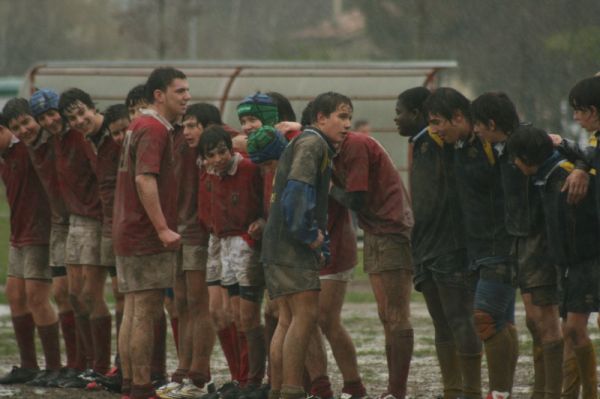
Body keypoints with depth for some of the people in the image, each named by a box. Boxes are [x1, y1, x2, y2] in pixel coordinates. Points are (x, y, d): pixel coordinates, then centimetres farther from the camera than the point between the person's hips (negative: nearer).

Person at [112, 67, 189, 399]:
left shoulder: (141, 127, 17)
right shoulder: (153, 129, -15)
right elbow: (145, 179, -25)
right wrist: (163, 228, -26)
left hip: (128, 233, 10)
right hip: (146, 236, -10)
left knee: (133, 312, 11)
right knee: (146, 313, -7)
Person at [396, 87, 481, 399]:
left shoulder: (442, 140, -9)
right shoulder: (419, 147, 18)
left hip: (452, 246, -9)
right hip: (427, 250, 9)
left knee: (460, 322, -9)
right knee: (442, 326, 9)